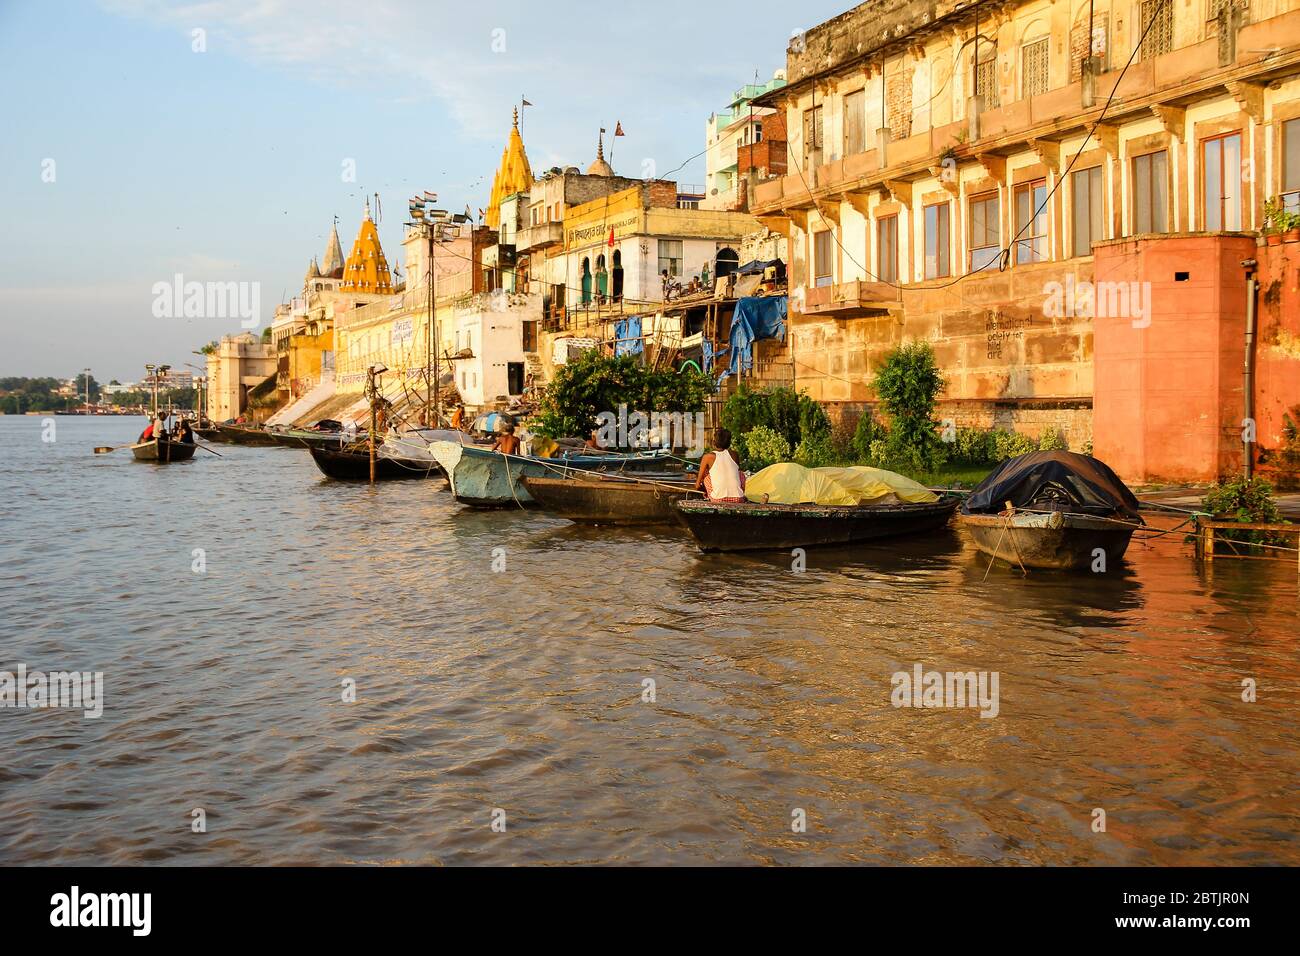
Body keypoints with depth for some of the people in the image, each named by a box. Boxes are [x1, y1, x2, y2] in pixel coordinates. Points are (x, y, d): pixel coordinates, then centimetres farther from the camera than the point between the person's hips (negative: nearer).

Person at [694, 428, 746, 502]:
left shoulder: (708, 457, 1)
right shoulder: (734, 455, 8)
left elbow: (698, 485, 6)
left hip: (718, 500, -2)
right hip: (738, 500, 2)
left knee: (704, 474, 20)